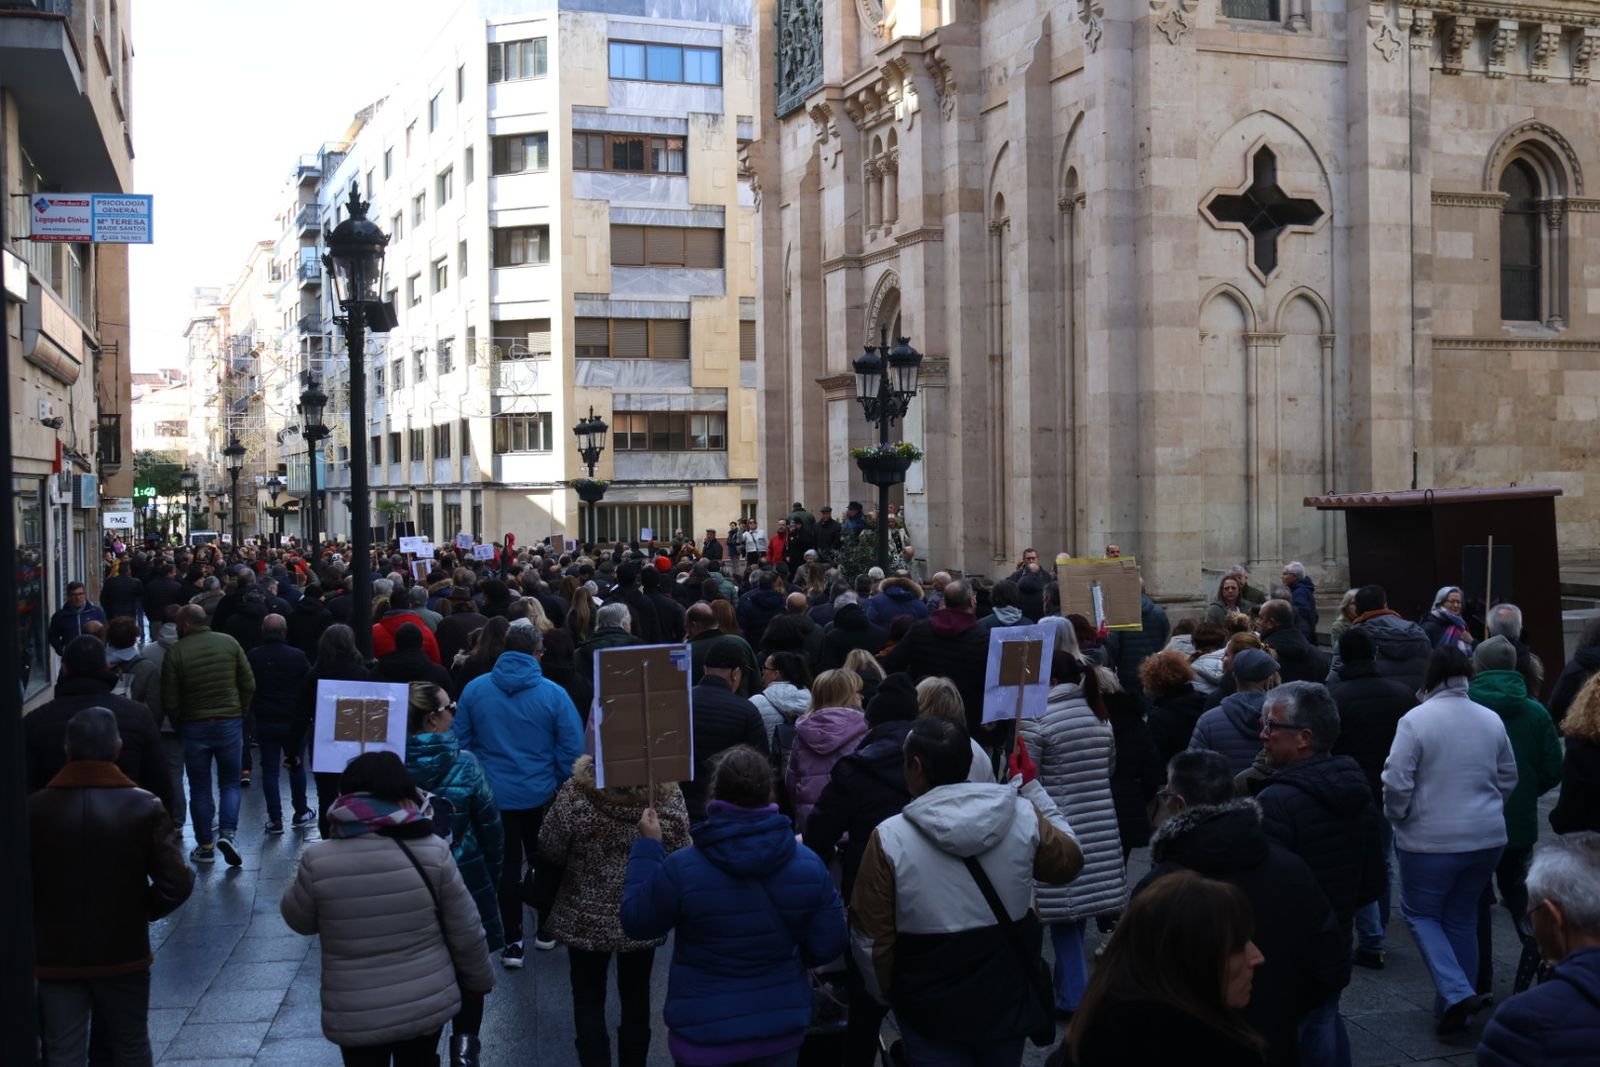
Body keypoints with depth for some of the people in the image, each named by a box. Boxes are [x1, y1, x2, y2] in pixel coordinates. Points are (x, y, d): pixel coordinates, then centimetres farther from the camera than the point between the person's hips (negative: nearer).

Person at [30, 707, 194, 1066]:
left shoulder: (34, 808, -9)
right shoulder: (144, 807, -11)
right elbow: (177, 883, -15)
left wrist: (44, 918, 8)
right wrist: (142, 911, 4)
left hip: (55, 957, 0)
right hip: (124, 954, 0)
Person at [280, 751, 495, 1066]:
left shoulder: (318, 860, -16)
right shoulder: (433, 851, -13)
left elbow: (297, 919, 3)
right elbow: (466, 932, -5)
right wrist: (480, 980, 12)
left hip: (355, 1016, -1)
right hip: (428, 1005, 1)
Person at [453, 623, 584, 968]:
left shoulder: (474, 690, -5)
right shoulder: (553, 693, -11)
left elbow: (460, 742, 3)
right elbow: (573, 748, -10)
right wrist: (566, 790, 3)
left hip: (493, 794, 1)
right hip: (541, 794, -1)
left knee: (506, 864, 10)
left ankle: (512, 942, 11)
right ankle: (546, 930, 30)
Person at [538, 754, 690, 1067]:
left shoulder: (578, 791, -21)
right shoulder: (668, 792, -17)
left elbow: (549, 852, -10)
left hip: (587, 919, -2)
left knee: (589, 1001, 15)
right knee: (636, 1000, 20)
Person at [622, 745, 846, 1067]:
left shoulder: (681, 869, -22)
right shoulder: (809, 865, -13)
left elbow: (636, 923, -6)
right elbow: (827, 946, -4)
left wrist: (647, 847, 2)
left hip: (705, 1033, -2)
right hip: (782, 1028, 2)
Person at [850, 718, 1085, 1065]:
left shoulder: (890, 837, -18)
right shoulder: (1023, 816, -11)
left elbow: (869, 937, -10)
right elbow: (1070, 861, 9)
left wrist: (886, 995, 8)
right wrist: (1033, 789, 15)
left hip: (931, 1011, -3)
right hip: (1008, 1001, 3)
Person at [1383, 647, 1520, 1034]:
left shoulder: (1416, 720, -14)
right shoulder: (1492, 720, 2)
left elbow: (1397, 782, -16)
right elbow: (1508, 779, 12)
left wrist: (1397, 817, 2)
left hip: (1429, 841, -5)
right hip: (1487, 840, 5)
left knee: (1419, 913, 12)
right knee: (1462, 919, 17)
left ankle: (1456, 995, -6)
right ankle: (1456, 1012, 24)